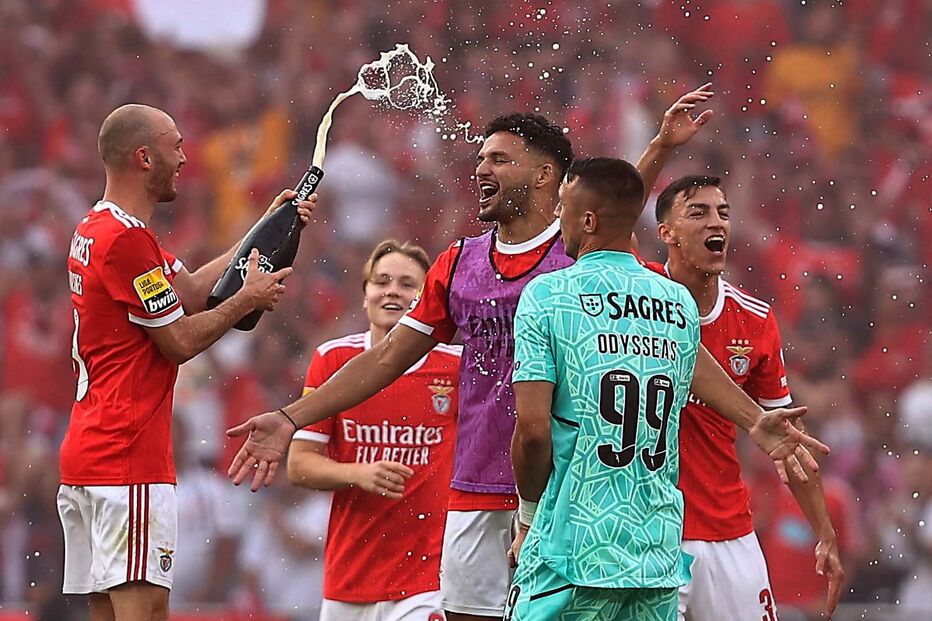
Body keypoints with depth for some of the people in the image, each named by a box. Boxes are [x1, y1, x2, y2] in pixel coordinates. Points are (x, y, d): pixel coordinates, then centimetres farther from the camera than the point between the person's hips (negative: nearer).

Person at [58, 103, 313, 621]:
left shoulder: (96, 229, 16)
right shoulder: (128, 238, -15)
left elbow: (190, 292, 19)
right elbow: (180, 341, -11)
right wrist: (247, 299, 2)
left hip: (86, 455, 10)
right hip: (130, 461, -10)